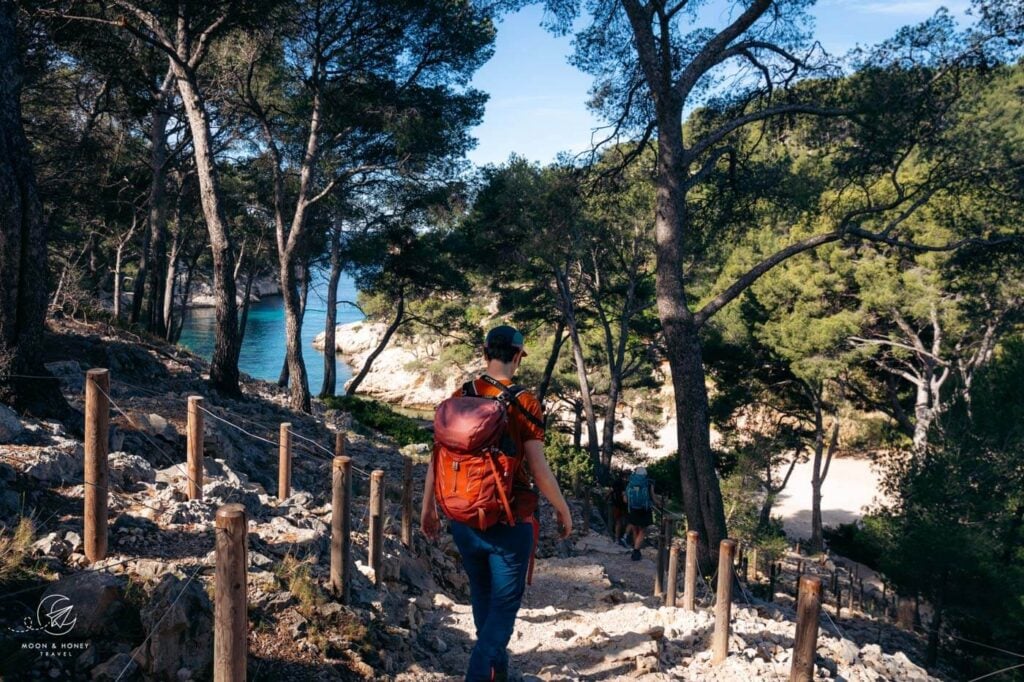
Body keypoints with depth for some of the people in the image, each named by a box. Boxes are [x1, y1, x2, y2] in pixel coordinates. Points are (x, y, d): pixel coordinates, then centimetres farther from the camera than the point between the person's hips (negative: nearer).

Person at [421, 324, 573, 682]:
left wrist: (428, 507, 12)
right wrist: (563, 509, 0)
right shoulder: (524, 403, -13)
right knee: (505, 603, 7)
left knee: (482, 596, 23)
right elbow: (538, 468, -14)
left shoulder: (460, 397, -1)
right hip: (509, 521, -5)